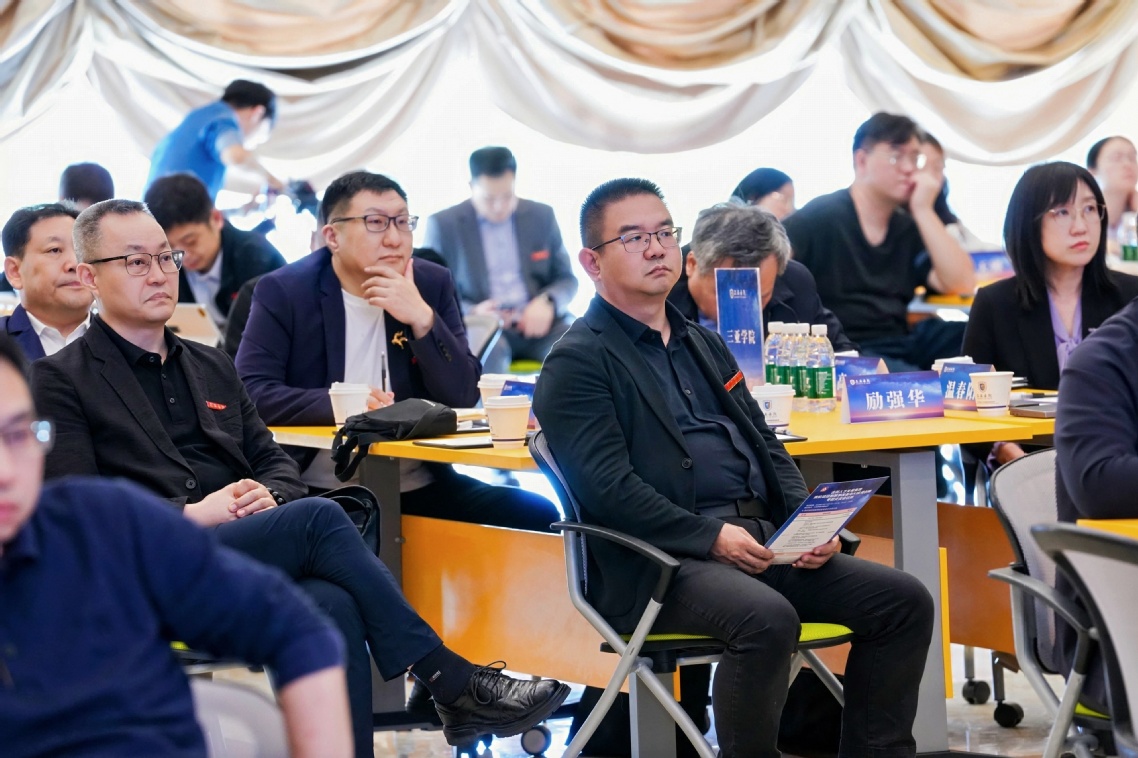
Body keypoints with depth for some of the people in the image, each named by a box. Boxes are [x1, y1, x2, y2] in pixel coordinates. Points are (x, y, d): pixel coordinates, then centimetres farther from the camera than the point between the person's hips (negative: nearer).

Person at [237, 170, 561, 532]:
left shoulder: (433, 284, 7)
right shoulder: (283, 292, -1)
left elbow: (464, 397, 1)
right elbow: (251, 391, -11)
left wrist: (423, 319, -14)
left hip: (420, 487, 3)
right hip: (318, 491, -3)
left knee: (537, 515, -17)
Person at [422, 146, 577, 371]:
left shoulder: (541, 216, 11)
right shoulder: (443, 225, 3)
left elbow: (566, 279, 15)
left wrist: (547, 302, -9)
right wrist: (473, 312, -17)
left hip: (537, 324, 3)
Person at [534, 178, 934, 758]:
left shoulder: (703, 344, 25)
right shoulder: (578, 361, -1)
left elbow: (766, 446, 23)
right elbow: (606, 486, -12)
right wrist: (712, 536, -19)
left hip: (761, 541, 8)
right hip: (660, 562, -8)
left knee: (905, 601, -7)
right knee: (767, 617, -35)